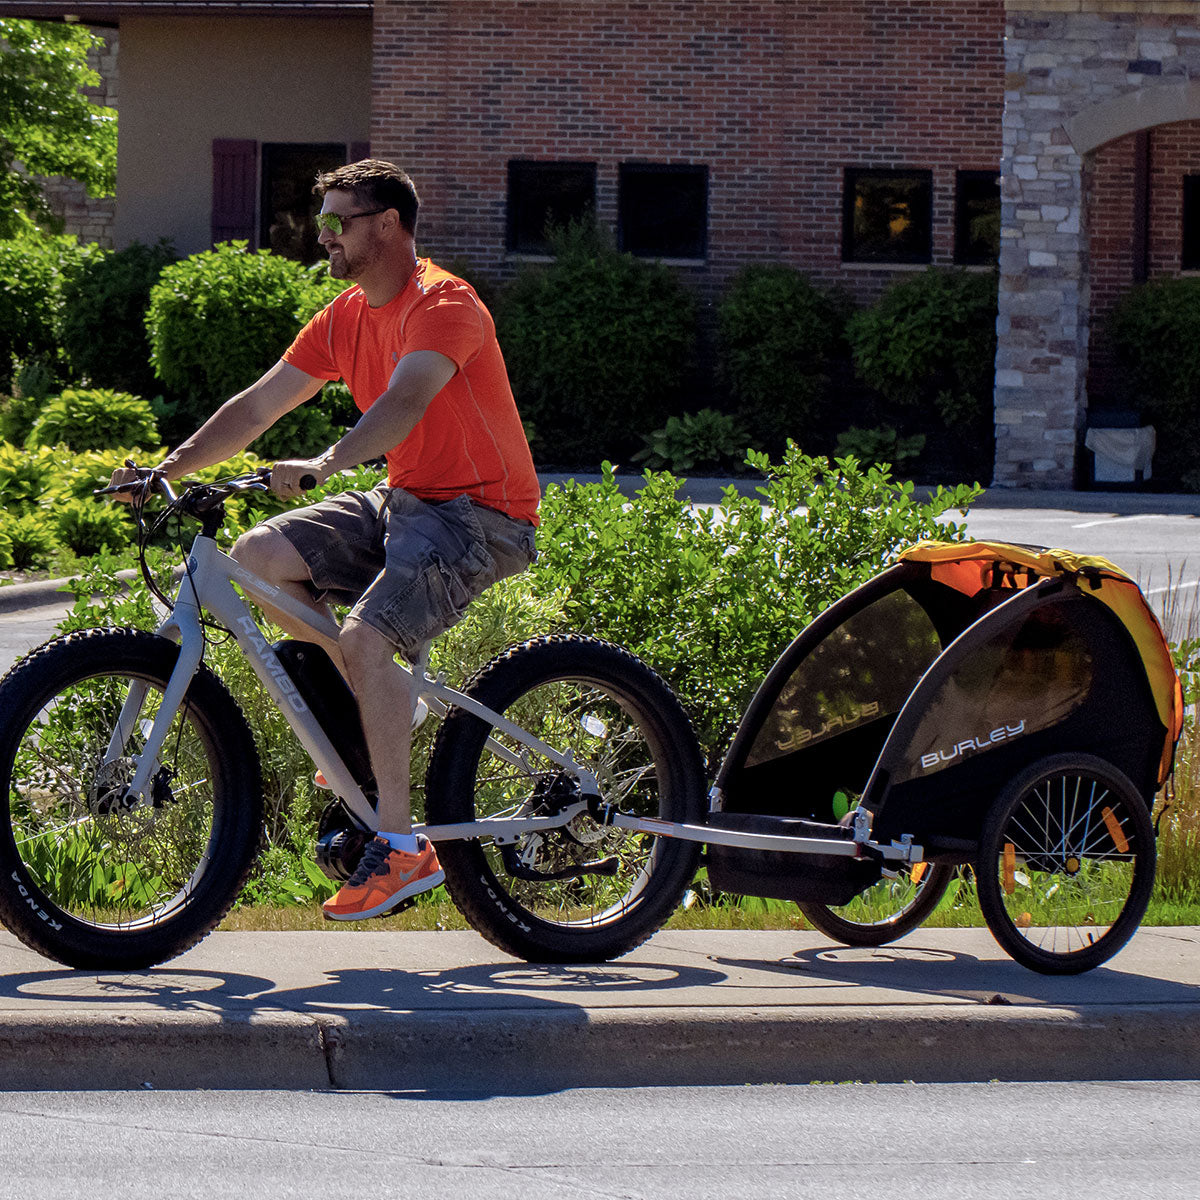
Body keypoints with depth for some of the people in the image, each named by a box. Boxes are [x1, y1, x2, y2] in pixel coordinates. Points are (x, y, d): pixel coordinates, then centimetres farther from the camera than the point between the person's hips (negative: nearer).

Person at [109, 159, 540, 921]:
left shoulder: (443, 304, -17)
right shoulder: (345, 319, 9)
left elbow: (405, 401, -35)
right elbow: (257, 408, 8)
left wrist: (322, 466, -49)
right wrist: (166, 469, -3)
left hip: (479, 514, -9)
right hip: (403, 502, 9)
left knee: (365, 638, -27)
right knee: (258, 557, -7)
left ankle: (401, 848, -21)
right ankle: (373, 702, 6)